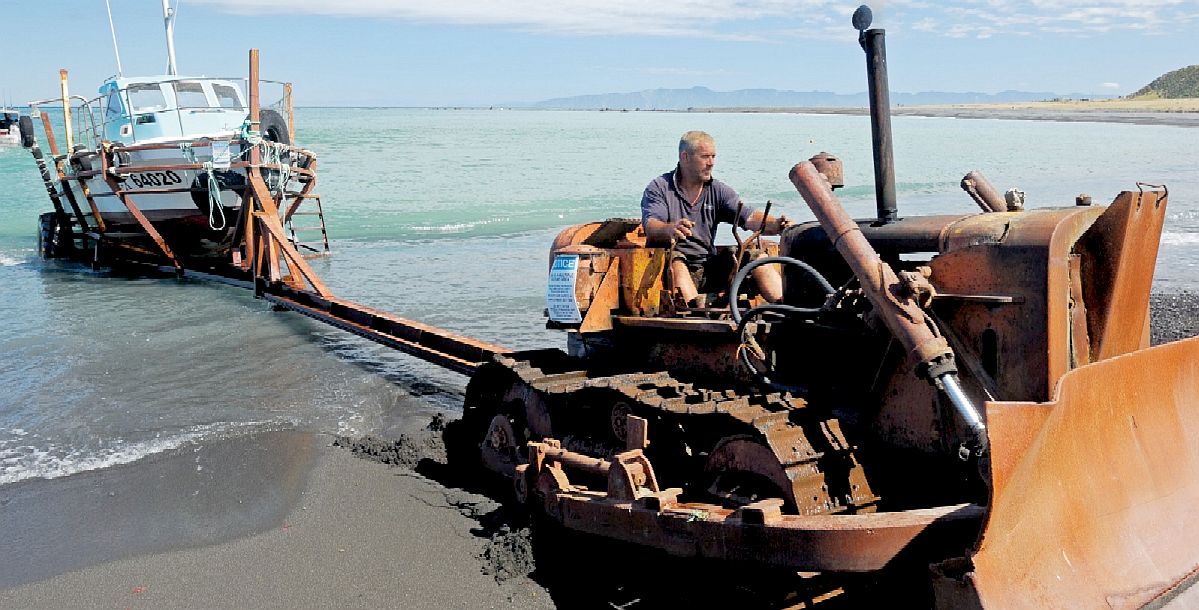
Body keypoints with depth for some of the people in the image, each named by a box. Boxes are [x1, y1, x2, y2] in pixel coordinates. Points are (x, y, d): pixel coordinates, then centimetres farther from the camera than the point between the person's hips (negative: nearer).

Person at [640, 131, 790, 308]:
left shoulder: (718, 190, 12)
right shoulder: (659, 188, 0)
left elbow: (749, 217, -2)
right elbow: (650, 227, -17)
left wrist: (774, 224, -25)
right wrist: (670, 229, -41)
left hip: (709, 269, 4)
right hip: (670, 269, -4)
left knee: (758, 258, -11)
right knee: (675, 258, -36)